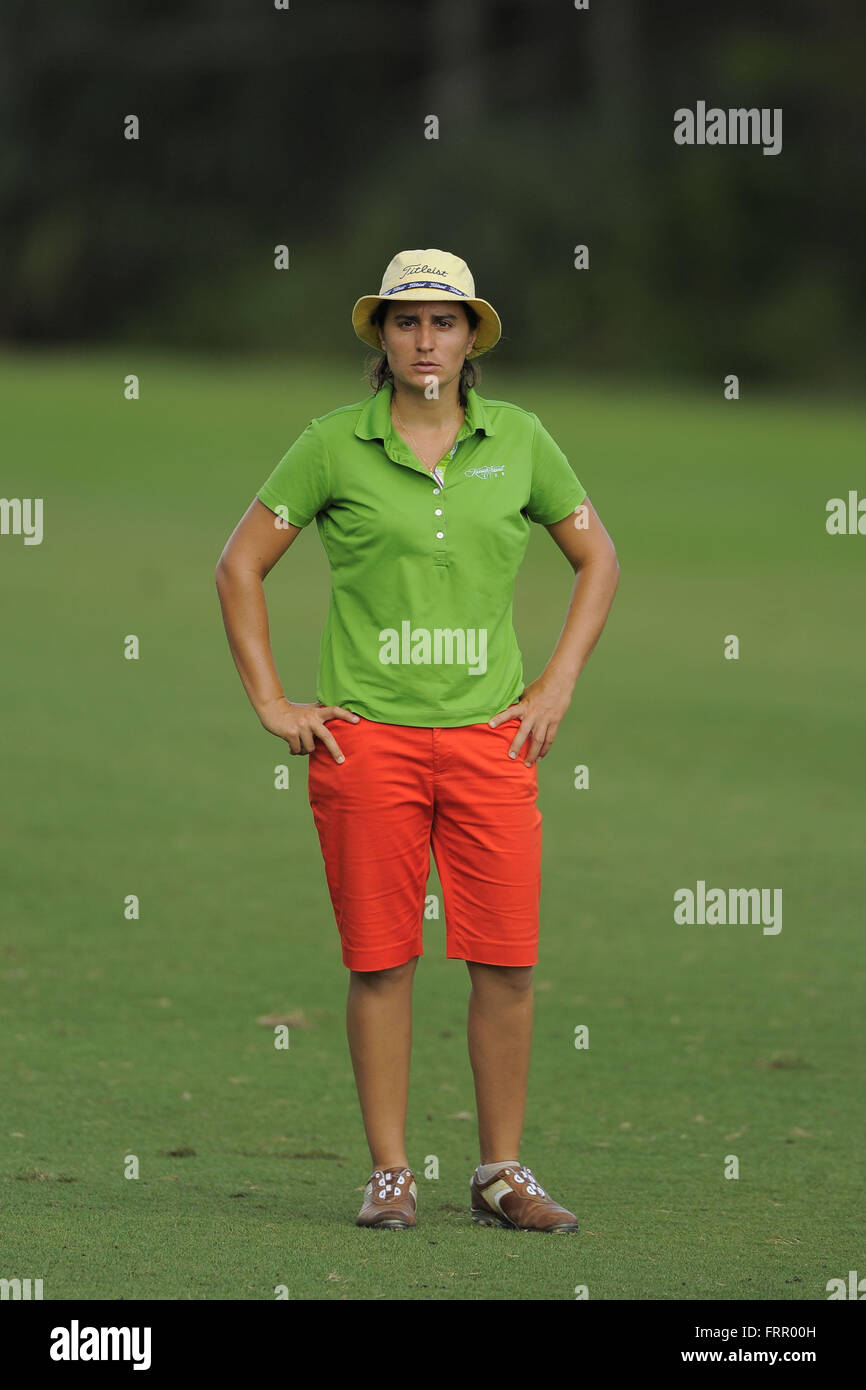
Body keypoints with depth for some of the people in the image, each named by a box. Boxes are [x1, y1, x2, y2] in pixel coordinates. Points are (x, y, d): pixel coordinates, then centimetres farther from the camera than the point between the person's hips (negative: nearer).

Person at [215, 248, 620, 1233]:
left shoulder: (516, 440, 6)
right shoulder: (335, 445, 0)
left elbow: (597, 559, 16)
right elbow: (239, 565, 6)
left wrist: (556, 686, 7)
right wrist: (271, 704, 1)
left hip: (488, 737, 2)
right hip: (367, 737, -2)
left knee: (507, 962, -2)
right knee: (379, 961, 0)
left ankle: (502, 1175, 8)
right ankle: (388, 1177, 8)